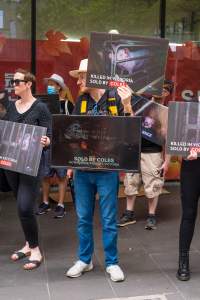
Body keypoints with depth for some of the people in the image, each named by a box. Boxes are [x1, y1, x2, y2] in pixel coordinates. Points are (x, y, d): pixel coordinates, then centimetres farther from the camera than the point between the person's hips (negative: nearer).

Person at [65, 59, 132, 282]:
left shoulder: (115, 99, -5)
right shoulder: (81, 101, 6)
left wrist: (127, 105, -21)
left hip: (107, 169, -3)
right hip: (82, 168, 4)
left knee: (109, 219, 6)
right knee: (83, 218, 12)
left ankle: (111, 262, 22)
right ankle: (84, 260, 29)